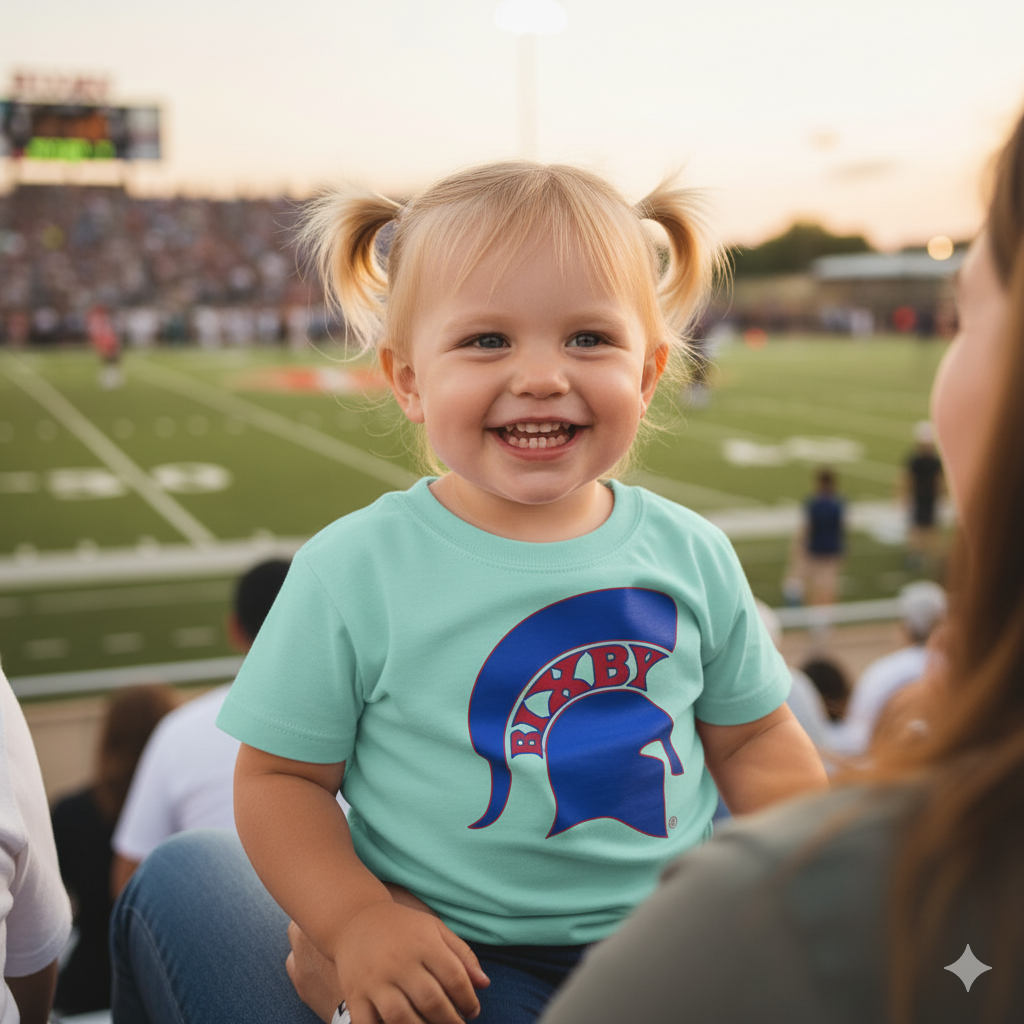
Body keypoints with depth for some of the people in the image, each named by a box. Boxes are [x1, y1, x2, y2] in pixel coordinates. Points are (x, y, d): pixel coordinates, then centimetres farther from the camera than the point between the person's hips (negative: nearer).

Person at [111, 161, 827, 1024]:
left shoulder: (691, 554, -1)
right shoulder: (353, 571, -9)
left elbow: (755, 742, 10)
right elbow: (279, 775, -2)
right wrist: (355, 921, -16)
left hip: (678, 945, 4)